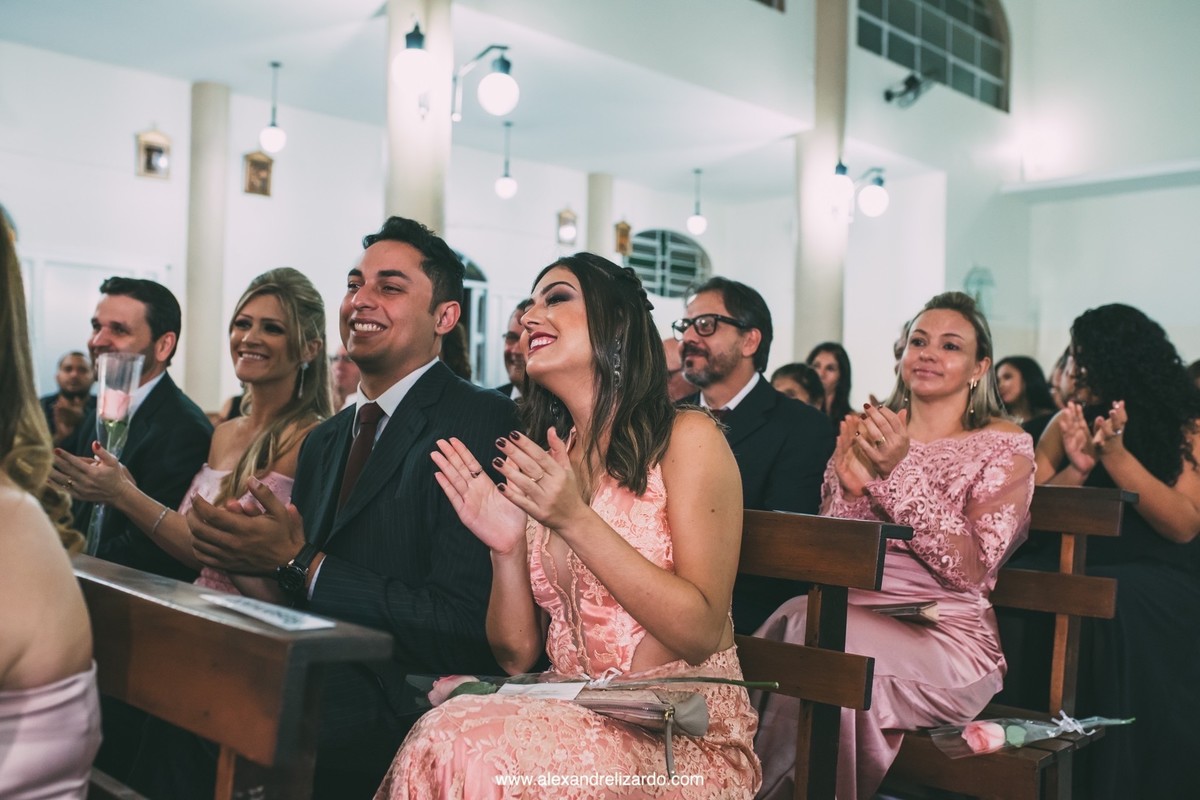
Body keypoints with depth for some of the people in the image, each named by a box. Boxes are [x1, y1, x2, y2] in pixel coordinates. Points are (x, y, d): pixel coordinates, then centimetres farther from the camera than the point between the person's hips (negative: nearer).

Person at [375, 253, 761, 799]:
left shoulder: (684, 440, -6)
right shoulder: (540, 464, 9)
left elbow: (701, 632, -13)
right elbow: (517, 656, 8)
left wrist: (577, 520, -19)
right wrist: (507, 548, -10)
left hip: (685, 738, -4)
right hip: (573, 721, 4)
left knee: (474, 748, -27)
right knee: (448, 743, -26)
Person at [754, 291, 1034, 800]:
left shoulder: (1005, 445, 2)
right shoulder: (867, 432, 13)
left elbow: (970, 571, -11)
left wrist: (900, 471, -18)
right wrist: (850, 486, -12)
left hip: (945, 637, -3)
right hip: (851, 613, 4)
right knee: (793, 621, -30)